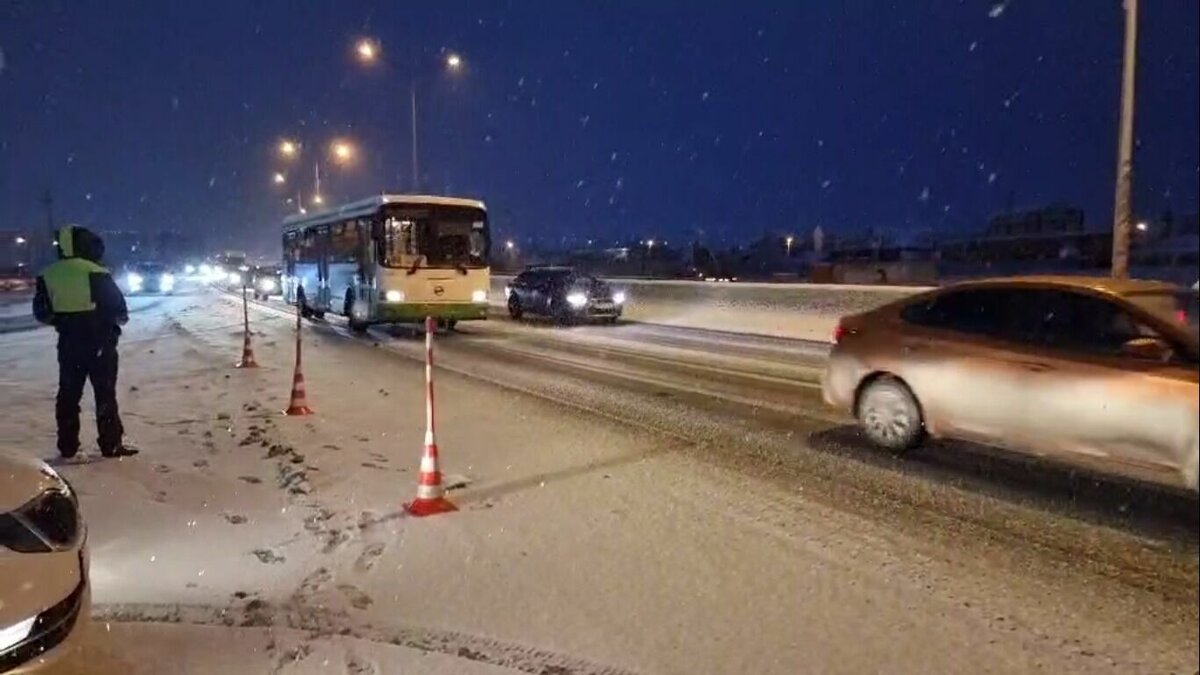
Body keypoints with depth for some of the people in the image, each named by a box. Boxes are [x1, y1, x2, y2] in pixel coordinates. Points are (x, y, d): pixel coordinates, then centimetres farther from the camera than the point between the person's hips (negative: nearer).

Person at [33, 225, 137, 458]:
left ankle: (67, 446, 17)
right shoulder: (96, 273, -14)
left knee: (68, 394, 12)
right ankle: (111, 444, 4)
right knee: (105, 393, 1)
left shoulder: (48, 276, 2)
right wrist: (119, 319, 12)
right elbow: (118, 308, -11)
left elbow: (41, 312, 8)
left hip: (68, 345, 5)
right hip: (100, 343, -5)